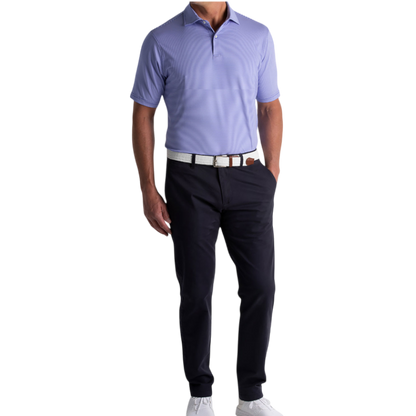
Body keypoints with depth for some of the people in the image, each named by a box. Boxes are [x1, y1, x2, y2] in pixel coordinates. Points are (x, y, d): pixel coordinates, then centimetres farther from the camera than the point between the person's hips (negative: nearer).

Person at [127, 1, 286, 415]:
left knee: (260, 284, -1)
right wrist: (148, 191, -3)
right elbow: (142, 116, 3)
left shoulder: (259, 35, 4)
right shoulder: (160, 40, 0)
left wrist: (272, 178, 1)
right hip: (190, 179, -1)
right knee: (196, 288, 3)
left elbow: (271, 111, 7)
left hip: (248, 176, 2)